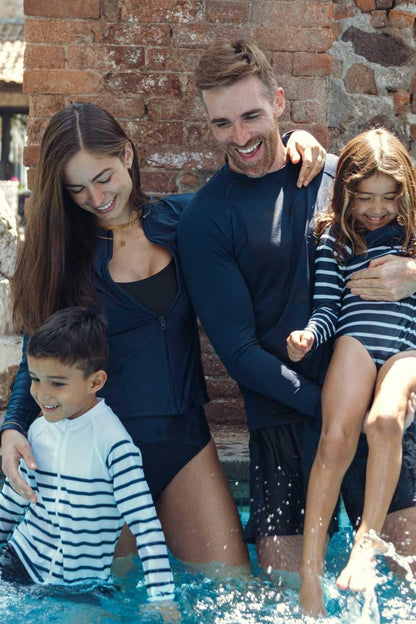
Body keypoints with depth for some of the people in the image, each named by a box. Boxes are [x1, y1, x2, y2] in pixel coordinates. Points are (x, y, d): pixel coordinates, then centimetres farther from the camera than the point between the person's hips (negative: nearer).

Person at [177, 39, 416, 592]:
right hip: (285, 416, -2)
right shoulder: (206, 218, -2)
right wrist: (330, 407, -14)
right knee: (284, 584, -1)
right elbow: (238, 349, -6)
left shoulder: (335, 175, 7)